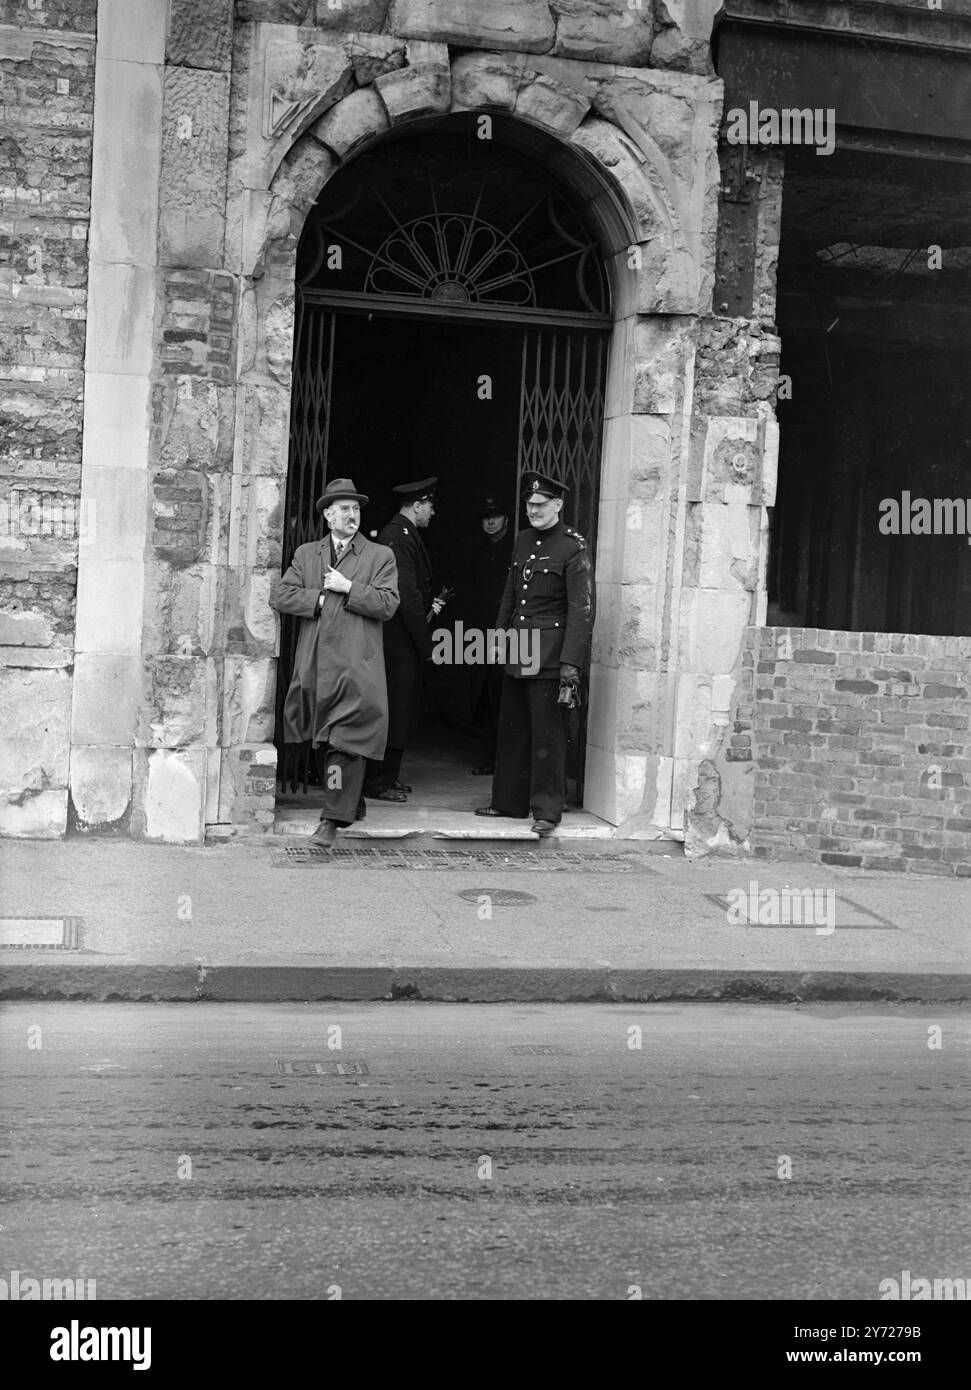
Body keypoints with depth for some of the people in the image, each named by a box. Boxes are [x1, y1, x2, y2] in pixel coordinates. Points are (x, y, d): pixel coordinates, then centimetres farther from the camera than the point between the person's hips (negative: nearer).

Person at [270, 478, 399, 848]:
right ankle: (350, 803, 27)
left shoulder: (380, 556, 7)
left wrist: (347, 588, -10)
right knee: (320, 742, 11)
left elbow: (387, 605, -5)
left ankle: (333, 819, -9)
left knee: (344, 742, -10)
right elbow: (280, 596, 5)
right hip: (314, 664, 4)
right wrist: (320, 598, -5)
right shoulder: (305, 554, 15)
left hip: (356, 667, -4)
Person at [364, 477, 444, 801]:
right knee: (394, 710, -5)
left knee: (403, 710, 14)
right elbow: (407, 596, -21)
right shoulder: (400, 538, -17)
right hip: (399, 640, -10)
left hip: (401, 641, 10)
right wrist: (427, 643, -18)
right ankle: (379, 783, 2)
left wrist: (428, 604, 7)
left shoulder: (404, 535, 15)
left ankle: (387, 776, 22)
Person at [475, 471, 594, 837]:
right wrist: (499, 636, 15)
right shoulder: (523, 540, 13)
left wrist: (570, 664, -20)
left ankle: (547, 810, 5)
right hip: (517, 651, 7)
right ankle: (509, 800, 25)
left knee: (547, 734, -2)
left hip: (549, 655, -7)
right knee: (512, 728, 14)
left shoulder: (574, 548, -9)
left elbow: (581, 610, -14)